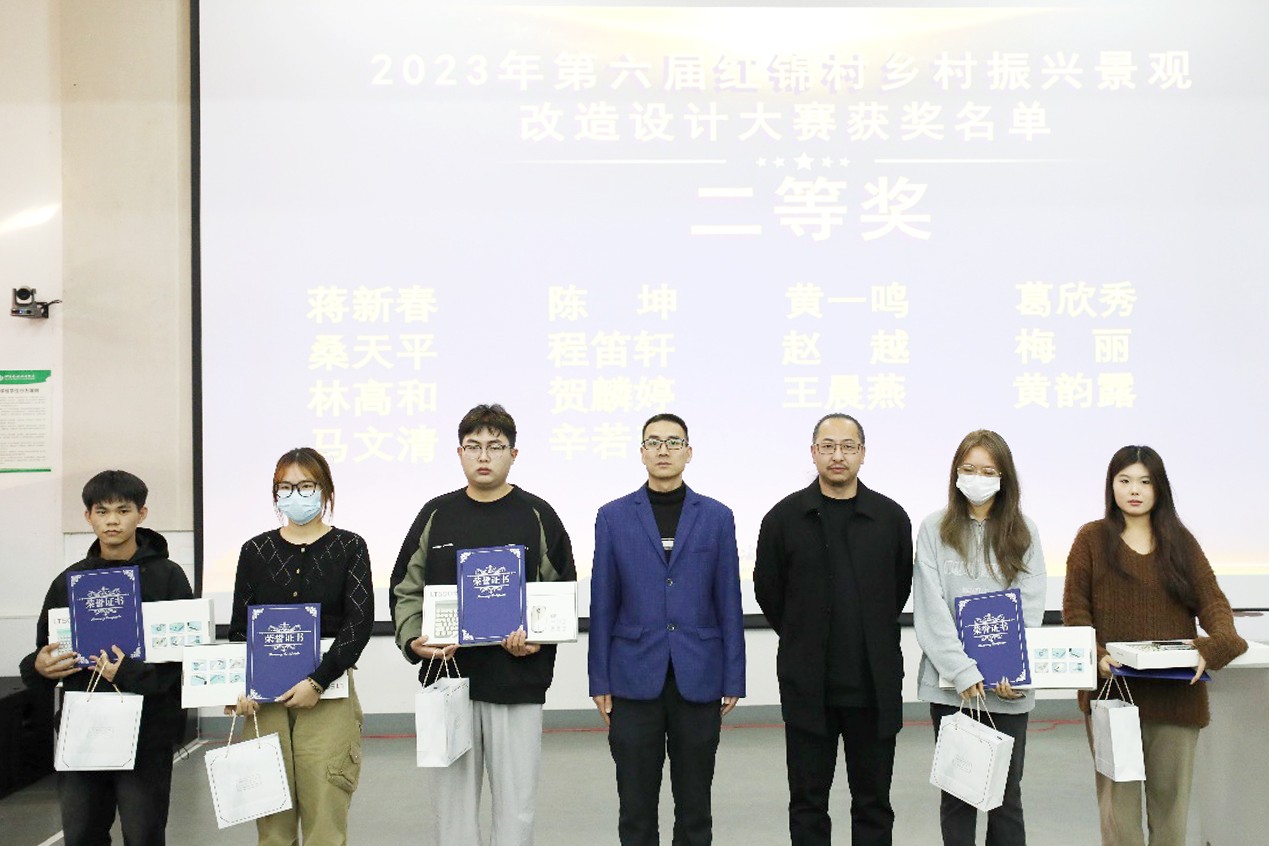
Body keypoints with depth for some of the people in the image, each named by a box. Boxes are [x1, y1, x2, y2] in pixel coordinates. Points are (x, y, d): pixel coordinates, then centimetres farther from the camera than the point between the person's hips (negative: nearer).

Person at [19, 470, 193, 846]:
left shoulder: (167, 576, -2)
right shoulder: (69, 581, 12)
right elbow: (43, 655, 15)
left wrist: (132, 673, -22)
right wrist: (38, 667, -7)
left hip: (146, 734, -4)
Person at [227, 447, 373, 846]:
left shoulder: (349, 547, 2)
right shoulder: (256, 551, 9)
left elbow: (359, 623, -6)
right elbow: (238, 628, 9)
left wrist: (317, 681, -15)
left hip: (327, 694, -2)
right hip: (262, 696, 2)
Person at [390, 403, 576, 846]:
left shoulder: (537, 516, 3)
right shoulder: (436, 515, 7)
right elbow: (406, 591, 10)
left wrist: (537, 639, -13)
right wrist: (414, 640, -8)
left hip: (518, 685, -1)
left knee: (516, 806, 4)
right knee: (453, 801, 8)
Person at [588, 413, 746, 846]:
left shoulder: (717, 517, 3)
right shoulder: (613, 517, 3)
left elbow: (729, 604, 3)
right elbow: (602, 605, 3)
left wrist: (733, 679, 0)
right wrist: (600, 680, 0)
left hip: (698, 679, 0)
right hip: (635, 679, 0)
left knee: (694, 803, 10)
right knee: (636, 807, 8)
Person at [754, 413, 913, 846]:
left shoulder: (891, 517, 1)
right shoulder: (785, 517, -2)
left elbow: (901, 587, 13)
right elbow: (767, 589, 7)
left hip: (875, 684, 1)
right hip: (807, 685, -1)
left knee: (873, 800, 11)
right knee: (808, 801, 9)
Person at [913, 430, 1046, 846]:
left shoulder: (1023, 533, 6)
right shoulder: (935, 529, 1)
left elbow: (1030, 610, 1)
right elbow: (932, 609, -6)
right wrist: (963, 672, -15)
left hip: (1008, 687, 1)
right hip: (950, 684, -1)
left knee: (1006, 793, 8)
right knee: (956, 792, 6)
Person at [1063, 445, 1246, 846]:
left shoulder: (1181, 542, 9)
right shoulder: (1092, 538, 2)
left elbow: (1213, 601, 3)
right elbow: (1075, 609, -1)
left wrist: (1210, 648, -17)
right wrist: (1097, 656, -18)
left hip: (1176, 690, 3)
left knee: (1171, 792, 9)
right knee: (1118, 794, 0)